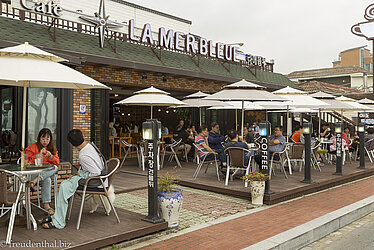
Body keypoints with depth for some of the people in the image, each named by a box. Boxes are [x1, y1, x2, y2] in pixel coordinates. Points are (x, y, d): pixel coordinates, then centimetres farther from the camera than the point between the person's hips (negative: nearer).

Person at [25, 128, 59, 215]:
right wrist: (39, 155, -17)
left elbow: (57, 162, 8)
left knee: (55, 168, -34)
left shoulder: (52, 148, 17)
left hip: (48, 172, 3)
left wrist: (51, 156, -13)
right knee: (47, 180, -35)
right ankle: (46, 205, -35)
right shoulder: (33, 147, 4)